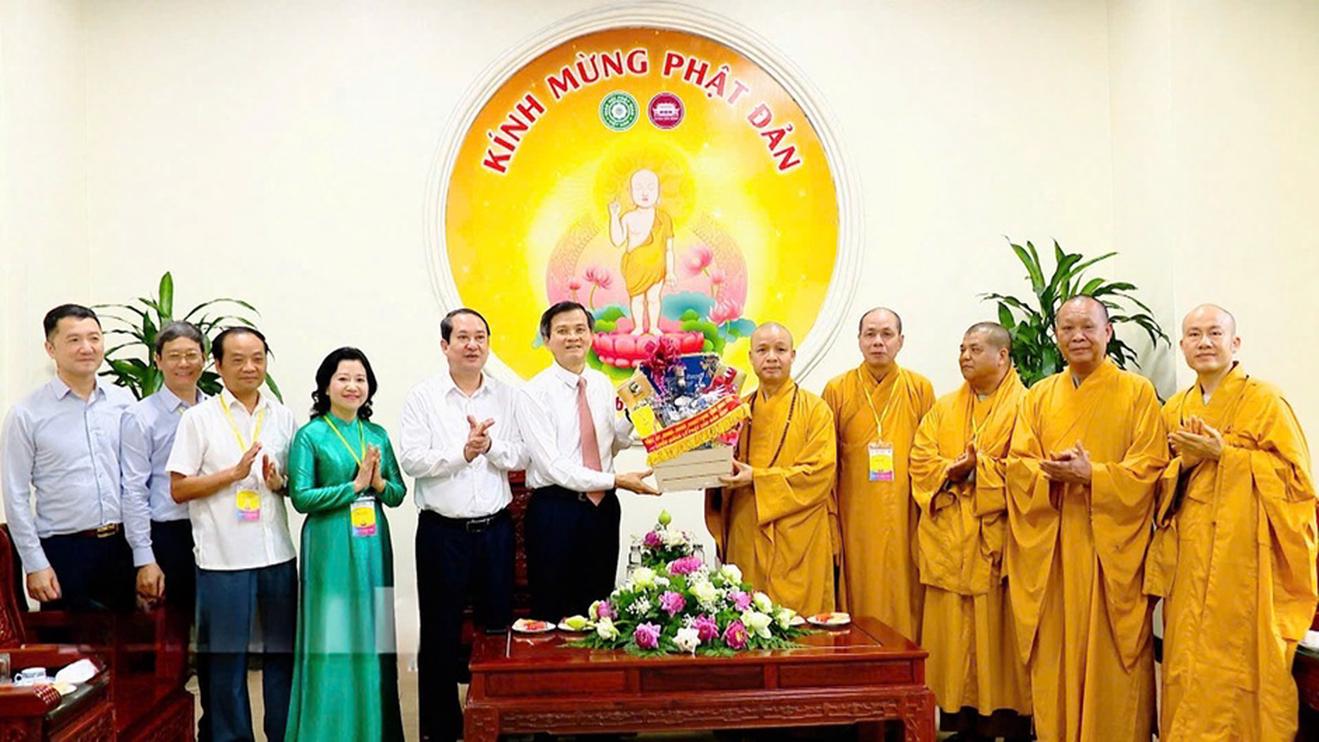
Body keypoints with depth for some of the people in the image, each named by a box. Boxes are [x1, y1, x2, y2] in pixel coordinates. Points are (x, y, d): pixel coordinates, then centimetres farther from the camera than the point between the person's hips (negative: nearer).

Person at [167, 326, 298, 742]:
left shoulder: (283, 417, 9)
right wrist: (234, 473, -14)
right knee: (226, 660, 5)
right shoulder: (199, 418, -1)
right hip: (223, 559, -3)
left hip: (277, 555, 4)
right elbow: (178, 489, -4)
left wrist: (279, 482, -6)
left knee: (283, 654, 11)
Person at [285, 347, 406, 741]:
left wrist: (379, 484, -10)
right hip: (330, 547, -4)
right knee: (333, 637, 1)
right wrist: (354, 486, -14)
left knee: (372, 636, 10)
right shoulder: (310, 435, -4)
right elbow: (301, 497, -11)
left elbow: (398, 493, 10)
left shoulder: (377, 435, 10)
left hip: (373, 546, 5)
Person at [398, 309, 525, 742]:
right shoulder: (423, 397, -1)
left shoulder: (507, 397, 6)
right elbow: (411, 460, -10)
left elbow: (520, 457, 0)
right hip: (442, 531, -2)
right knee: (440, 633, 7)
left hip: (495, 527, 2)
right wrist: (463, 451, -17)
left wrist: (491, 445, -17)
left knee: (498, 627, 9)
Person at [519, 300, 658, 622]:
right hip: (556, 509, -5)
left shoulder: (603, 385, 7)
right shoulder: (535, 393, -10)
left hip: (602, 507, 5)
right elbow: (552, 466, -16)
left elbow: (614, 444, 8)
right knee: (553, 613, 5)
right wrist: (616, 480, -18)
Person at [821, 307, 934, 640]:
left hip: (905, 521, 1)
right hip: (855, 522, 0)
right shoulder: (837, 390, 5)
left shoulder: (920, 389, 7)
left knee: (905, 602, 3)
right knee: (860, 605, 1)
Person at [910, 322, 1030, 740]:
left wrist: (977, 470, -16)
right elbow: (921, 459, 6)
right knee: (954, 635, 6)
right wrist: (952, 471, -12)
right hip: (949, 544, 5)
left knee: (998, 633, 0)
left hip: (996, 542, -5)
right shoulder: (944, 408, 16)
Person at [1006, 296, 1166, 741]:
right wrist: (1053, 473, -16)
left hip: (1111, 547, -3)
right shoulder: (1038, 397, 12)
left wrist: (1091, 476, -19)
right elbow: (1018, 466, 5)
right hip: (1050, 549, 3)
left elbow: (1150, 468, -5)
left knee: (1111, 657, 0)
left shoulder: (1137, 392, 2)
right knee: (1055, 655, 5)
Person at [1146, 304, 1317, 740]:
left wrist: (1224, 454, -15)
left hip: (1244, 560, -5)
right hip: (1190, 562, 5)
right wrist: (1184, 464, -6)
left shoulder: (1265, 400, -4)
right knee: (1189, 668, 6)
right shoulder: (1175, 409, 12)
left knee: (1237, 665, -3)